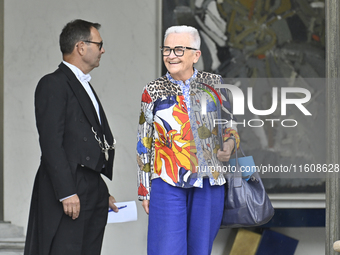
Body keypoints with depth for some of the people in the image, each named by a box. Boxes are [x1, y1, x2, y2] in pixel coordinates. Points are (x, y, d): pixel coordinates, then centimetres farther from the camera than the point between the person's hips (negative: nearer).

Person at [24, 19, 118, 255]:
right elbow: (51, 143, -15)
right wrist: (67, 193, -20)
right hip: (69, 193, -9)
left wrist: (104, 192, 19)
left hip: (94, 194, 9)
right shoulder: (53, 85, -7)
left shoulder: (85, 87, 22)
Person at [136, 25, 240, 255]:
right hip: (168, 182, -2)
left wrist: (229, 144, -7)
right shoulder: (153, 91, 3)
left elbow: (230, 124, 16)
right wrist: (144, 189, 6)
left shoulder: (214, 84, 5)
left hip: (209, 183, 2)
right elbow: (144, 144, 7)